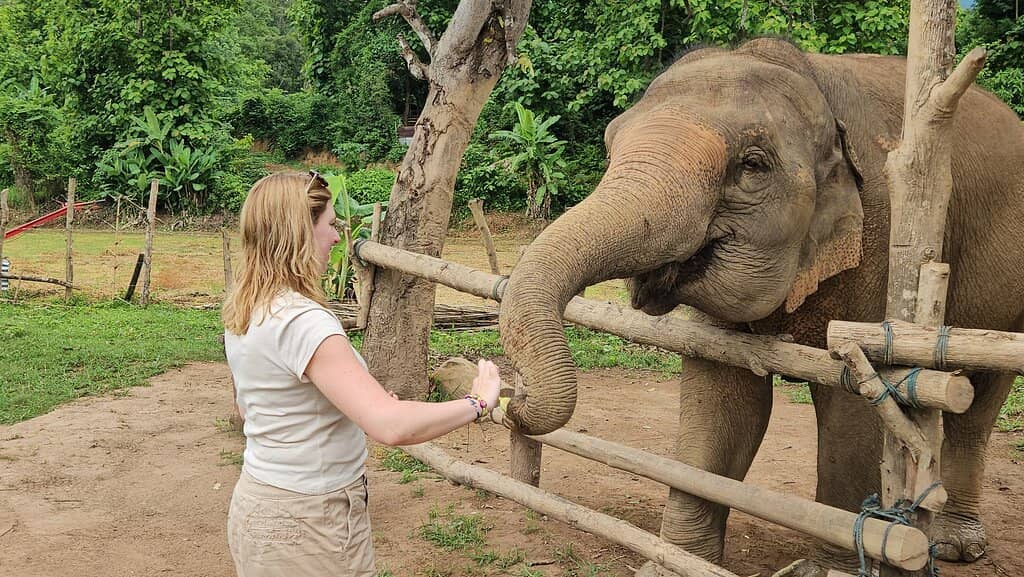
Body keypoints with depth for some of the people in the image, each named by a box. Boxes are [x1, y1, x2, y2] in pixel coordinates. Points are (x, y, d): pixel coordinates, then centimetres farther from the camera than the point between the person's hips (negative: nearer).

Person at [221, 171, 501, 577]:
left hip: (257, 500, 9)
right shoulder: (302, 321, -27)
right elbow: (392, 426, -35)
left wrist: (368, 403, 15)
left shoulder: (241, 313, 2)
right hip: (307, 524, -9)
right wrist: (477, 402, -20)